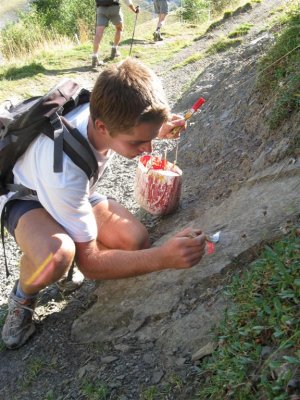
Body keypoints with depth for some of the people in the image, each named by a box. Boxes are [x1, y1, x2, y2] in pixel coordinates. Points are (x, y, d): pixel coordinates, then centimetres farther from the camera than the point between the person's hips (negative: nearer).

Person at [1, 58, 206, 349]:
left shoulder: (108, 112, -25)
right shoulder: (64, 169, -42)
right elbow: (89, 263, -31)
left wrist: (156, 131, -15)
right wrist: (162, 258, -42)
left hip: (76, 190, 6)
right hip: (27, 196, -6)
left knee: (137, 241, -19)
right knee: (55, 257, -40)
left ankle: (71, 237, 10)